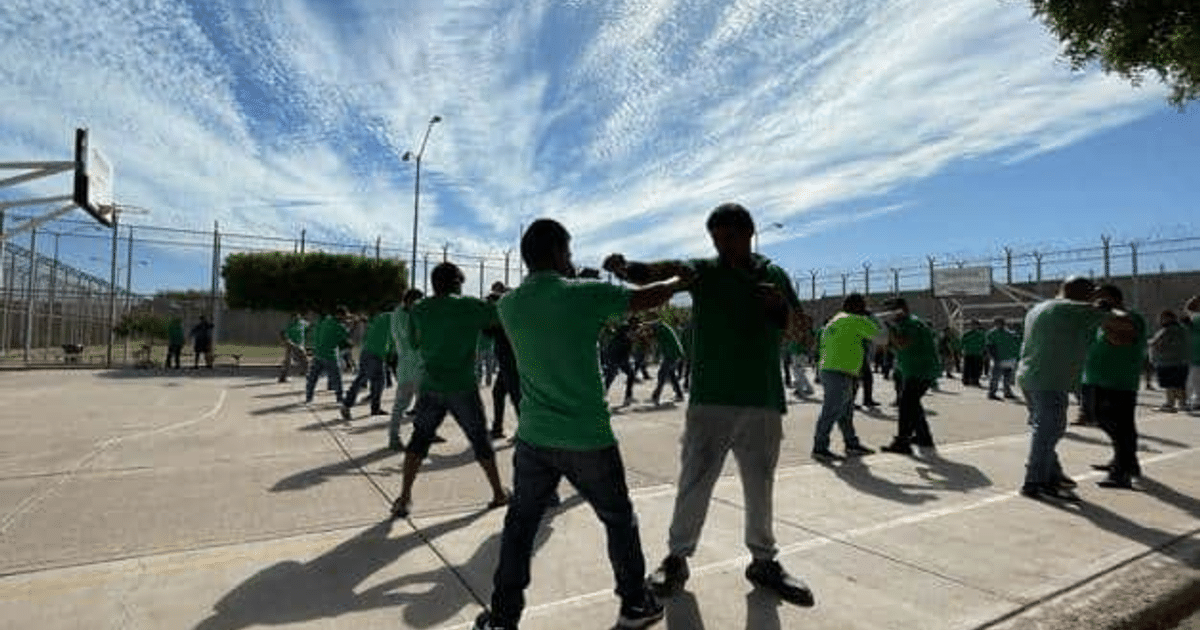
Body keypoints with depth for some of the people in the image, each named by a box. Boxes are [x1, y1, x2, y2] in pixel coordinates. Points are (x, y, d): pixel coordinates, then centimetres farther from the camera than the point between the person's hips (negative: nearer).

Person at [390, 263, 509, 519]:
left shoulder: (418, 310, 5)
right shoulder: (472, 306, -5)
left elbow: (414, 343, 16)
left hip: (430, 386, 2)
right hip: (463, 388, -2)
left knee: (419, 440, 13)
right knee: (481, 440, 11)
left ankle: (404, 498, 10)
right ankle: (499, 493, 22)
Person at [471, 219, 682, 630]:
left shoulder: (509, 305, 0)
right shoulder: (584, 294, -13)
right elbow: (649, 298, -2)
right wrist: (680, 281, 17)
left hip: (534, 438, 4)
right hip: (588, 439, -3)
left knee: (520, 525, 16)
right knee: (619, 521, 16)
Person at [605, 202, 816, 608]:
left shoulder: (775, 276, 8)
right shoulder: (703, 271, -1)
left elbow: (801, 328, 9)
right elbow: (652, 274, -15)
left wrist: (783, 304, -12)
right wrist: (624, 268, -37)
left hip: (763, 400, 3)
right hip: (710, 399, -2)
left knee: (760, 488, 15)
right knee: (694, 484, 3)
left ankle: (764, 562, 33)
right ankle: (677, 558, 21)